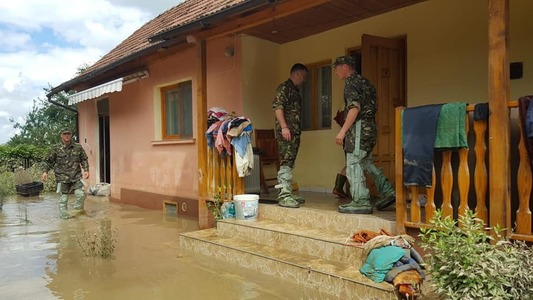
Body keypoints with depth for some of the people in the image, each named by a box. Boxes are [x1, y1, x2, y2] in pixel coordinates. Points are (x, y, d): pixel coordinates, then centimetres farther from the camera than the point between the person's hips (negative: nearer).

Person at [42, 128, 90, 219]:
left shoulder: (78, 147, 4)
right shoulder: (56, 149, -1)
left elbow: (84, 160, 12)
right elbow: (48, 161, 7)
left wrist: (86, 170, 2)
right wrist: (45, 172, -3)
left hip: (76, 177, 1)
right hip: (62, 178, -1)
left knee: (80, 194, -11)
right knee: (63, 198, 3)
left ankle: (78, 211, 12)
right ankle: (64, 217, 15)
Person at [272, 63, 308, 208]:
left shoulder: (295, 90, 23)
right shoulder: (284, 87, -6)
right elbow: (277, 106, -17)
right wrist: (284, 127, -23)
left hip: (294, 132, 10)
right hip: (286, 132, -10)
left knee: (289, 164, 11)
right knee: (286, 163, -12)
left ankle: (288, 193, 17)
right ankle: (284, 196, -12)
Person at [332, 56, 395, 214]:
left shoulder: (351, 82, -8)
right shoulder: (364, 82, 20)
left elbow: (355, 108, -20)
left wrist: (342, 130, -22)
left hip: (359, 128, -10)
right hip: (370, 127, 10)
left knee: (354, 165, -6)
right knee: (365, 162, 18)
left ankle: (361, 203, -3)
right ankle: (387, 192, 17)